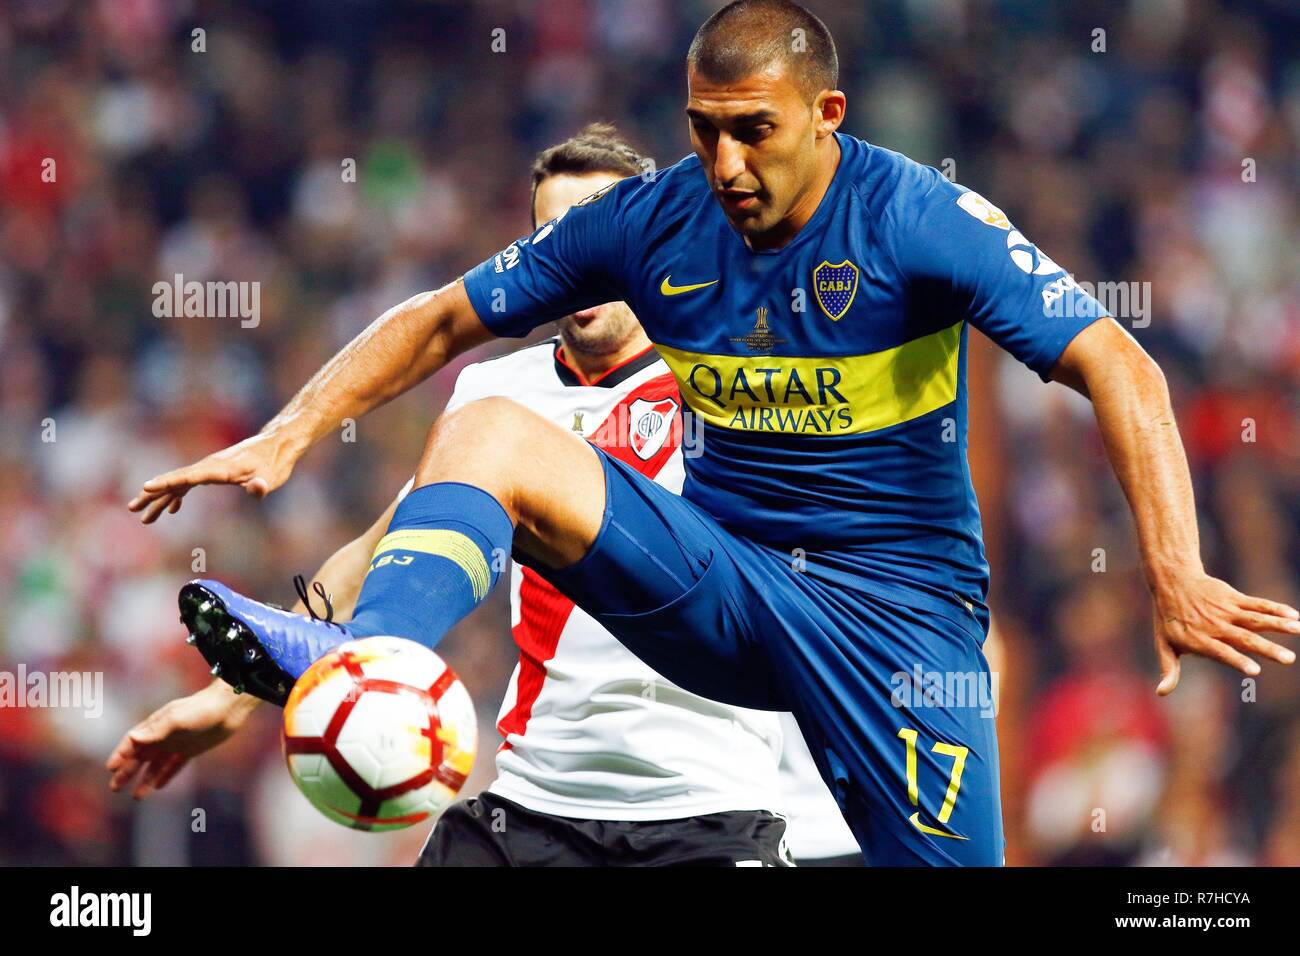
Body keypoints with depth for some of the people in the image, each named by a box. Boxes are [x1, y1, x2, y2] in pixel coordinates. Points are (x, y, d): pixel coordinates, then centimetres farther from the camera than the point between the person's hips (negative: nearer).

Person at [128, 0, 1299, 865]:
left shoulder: (916, 218, -14)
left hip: (896, 606, -3)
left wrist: (1177, 579, -32)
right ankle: (358, 663, -44)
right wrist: (288, 437, -7)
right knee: (492, 435, -19)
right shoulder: (653, 221, -2)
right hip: (725, 588, 3)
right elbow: (439, 322, 7)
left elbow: (1118, 371, -20)